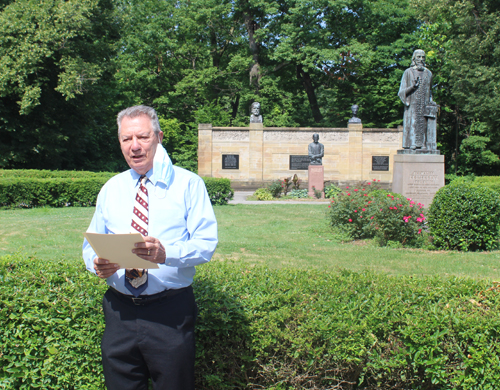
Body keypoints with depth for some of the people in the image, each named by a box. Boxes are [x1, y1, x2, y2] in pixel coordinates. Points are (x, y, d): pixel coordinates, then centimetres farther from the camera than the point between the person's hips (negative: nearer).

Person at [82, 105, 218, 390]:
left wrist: (165, 253, -29)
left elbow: (206, 243, -11)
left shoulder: (188, 184, -2)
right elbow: (91, 245, 13)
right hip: (119, 311, 4)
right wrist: (97, 264, -11)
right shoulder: (111, 189, 12)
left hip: (170, 313, -3)